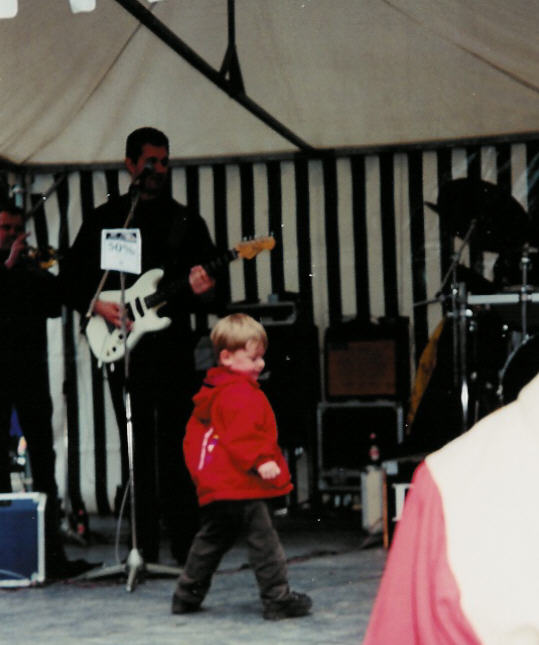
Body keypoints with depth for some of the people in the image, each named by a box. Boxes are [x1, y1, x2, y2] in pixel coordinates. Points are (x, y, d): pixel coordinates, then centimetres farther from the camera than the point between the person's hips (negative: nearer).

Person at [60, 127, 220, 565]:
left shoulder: (186, 222, 11)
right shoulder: (105, 219, 11)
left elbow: (213, 290, 11)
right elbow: (71, 278, 11)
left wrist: (204, 292, -12)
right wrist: (97, 305, -7)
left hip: (174, 349, -1)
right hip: (123, 347, 1)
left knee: (174, 448, -7)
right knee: (137, 450, 3)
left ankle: (187, 548, -4)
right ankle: (145, 548, 8)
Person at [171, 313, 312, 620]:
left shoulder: (209, 394, 18)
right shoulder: (240, 393, -14)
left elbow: (194, 435, 24)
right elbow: (242, 435, -26)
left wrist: (199, 468, 29)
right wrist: (261, 461, -30)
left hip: (213, 486, 10)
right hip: (242, 483, -10)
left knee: (211, 540, 20)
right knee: (264, 540, -6)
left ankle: (187, 596, 25)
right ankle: (278, 599, -6)